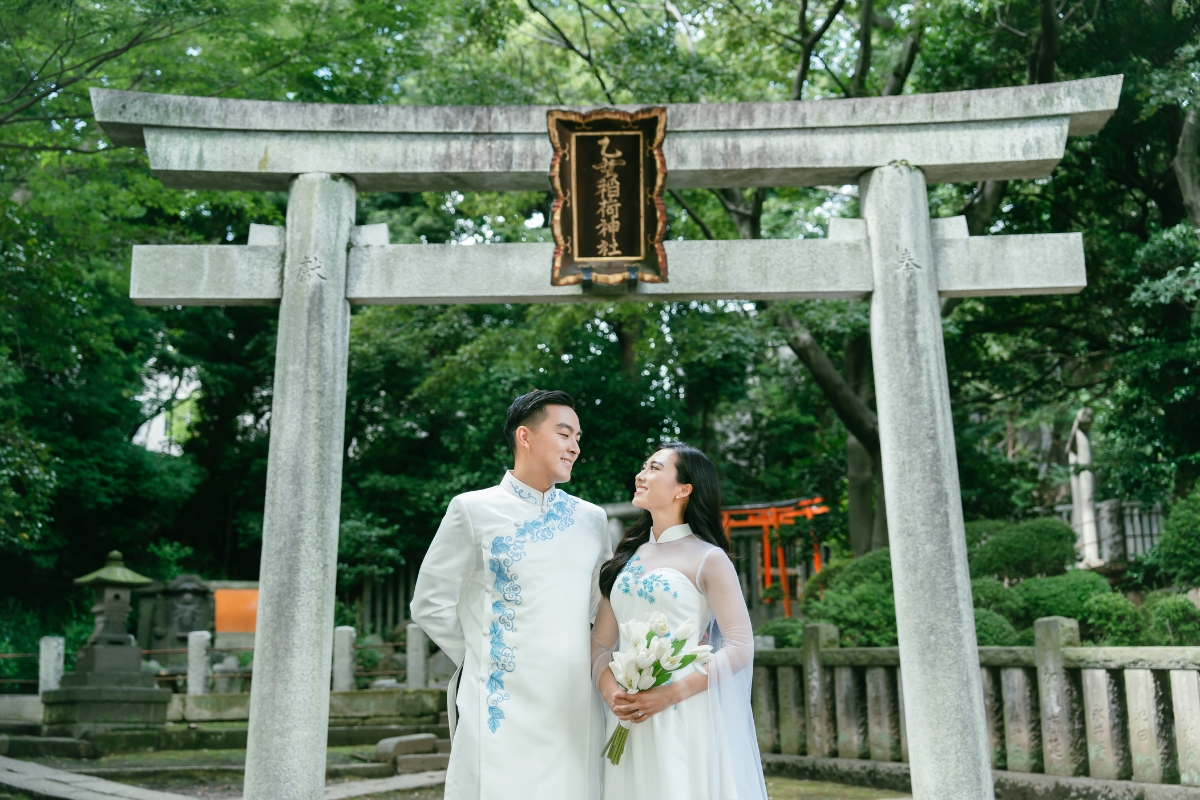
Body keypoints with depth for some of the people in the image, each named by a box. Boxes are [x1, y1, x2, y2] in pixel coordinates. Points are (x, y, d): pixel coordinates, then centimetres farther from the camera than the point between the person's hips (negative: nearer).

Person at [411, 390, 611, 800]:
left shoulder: (592, 519, 11)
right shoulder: (474, 511, -2)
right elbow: (430, 605, 2)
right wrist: (485, 660, 4)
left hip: (578, 716, 4)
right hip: (502, 713, -4)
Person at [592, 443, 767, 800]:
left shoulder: (708, 559, -3)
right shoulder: (627, 557, 12)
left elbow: (741, 647, -9)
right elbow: (601, 642, 10)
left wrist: (672, 693, -18)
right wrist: (610, 690, -10)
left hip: (686, 719, -5)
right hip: (629, 720, 5)